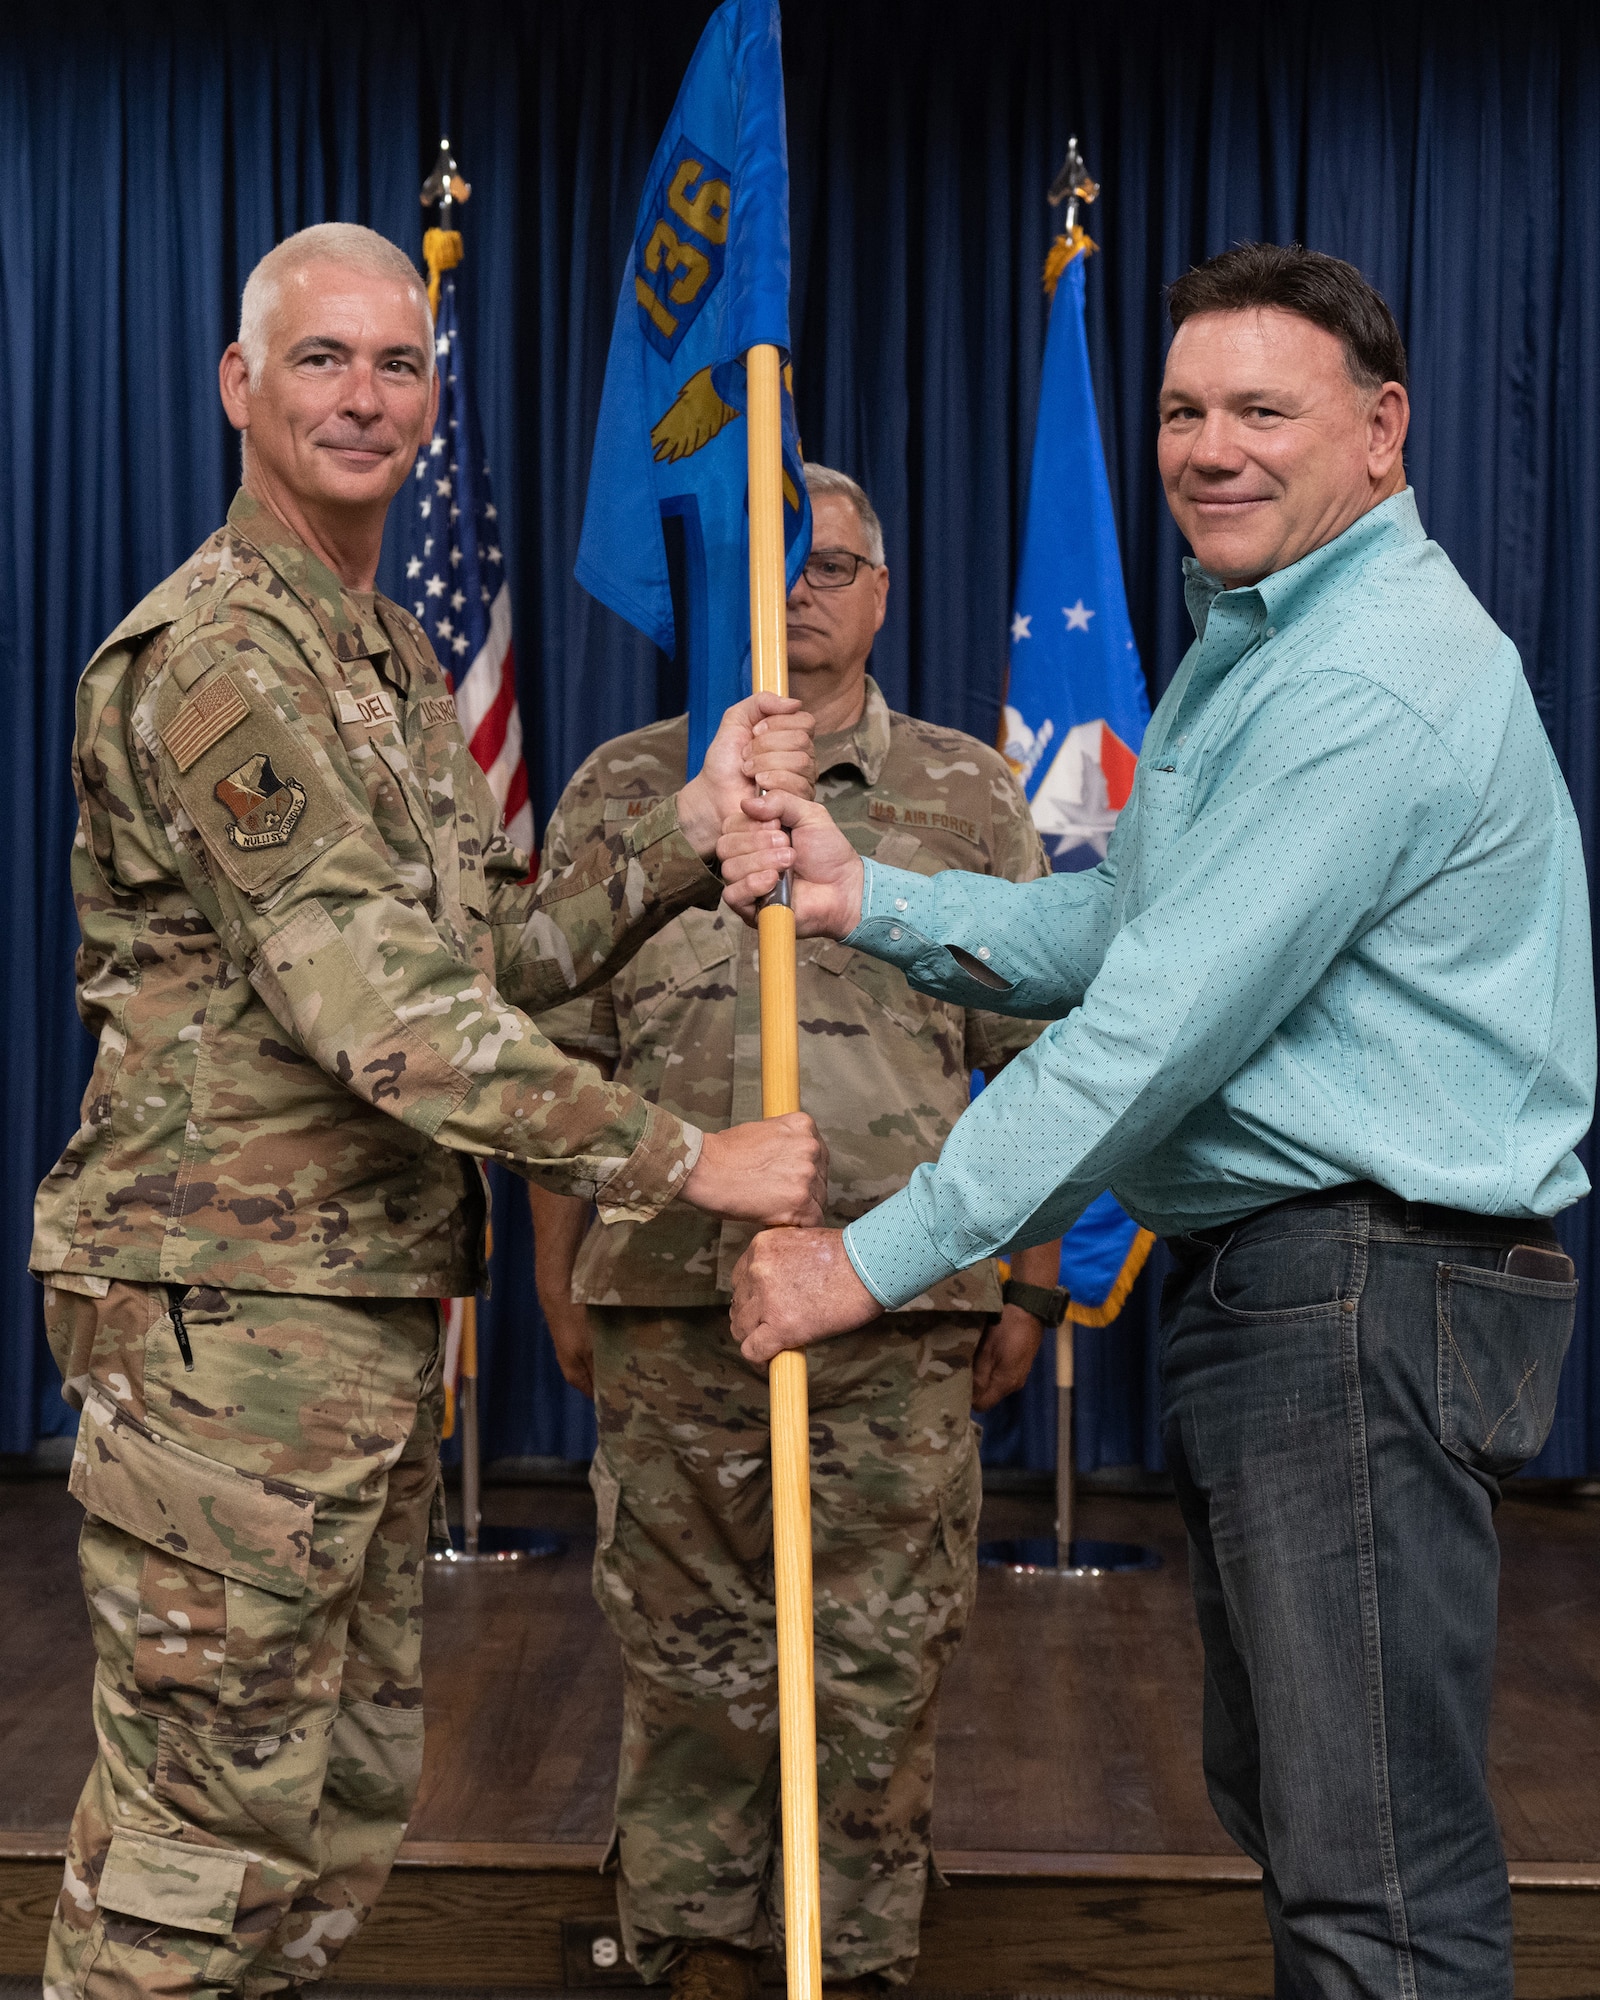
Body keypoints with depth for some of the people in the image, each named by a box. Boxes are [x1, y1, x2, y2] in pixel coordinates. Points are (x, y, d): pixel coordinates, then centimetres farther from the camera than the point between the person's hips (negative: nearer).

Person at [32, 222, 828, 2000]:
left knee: (347, 1794, 17)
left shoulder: (396, 662, 19)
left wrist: (690, 832, -1)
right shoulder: (219, 652, -14)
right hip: (231, 1315, -10)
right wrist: (680, 1160, -19)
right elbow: (371, 997, -22)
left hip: (375, 1305, 10)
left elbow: (497, 949, 14)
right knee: (209, 1813, -2)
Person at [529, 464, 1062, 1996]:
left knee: (881, 1668, 5)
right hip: (670, 1298, 1)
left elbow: (1034, 1062, 8)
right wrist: (559, 1286, 7)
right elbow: (561, 1059, 9)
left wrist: (1032, 1287, 5)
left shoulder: (970, 797, 8)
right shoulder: (622, 791, 8)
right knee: (685, 1653, 8)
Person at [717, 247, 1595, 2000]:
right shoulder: (1248, 643, 18)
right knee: (1277, 1797, 21)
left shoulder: (1375, 683, -19)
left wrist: (876, 1258, -18)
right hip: (1255, 1276, 11)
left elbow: (1159, 1029, -23)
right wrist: (866, 901, 0)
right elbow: (1109, 931, 16)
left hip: (1369, 1292, -11)